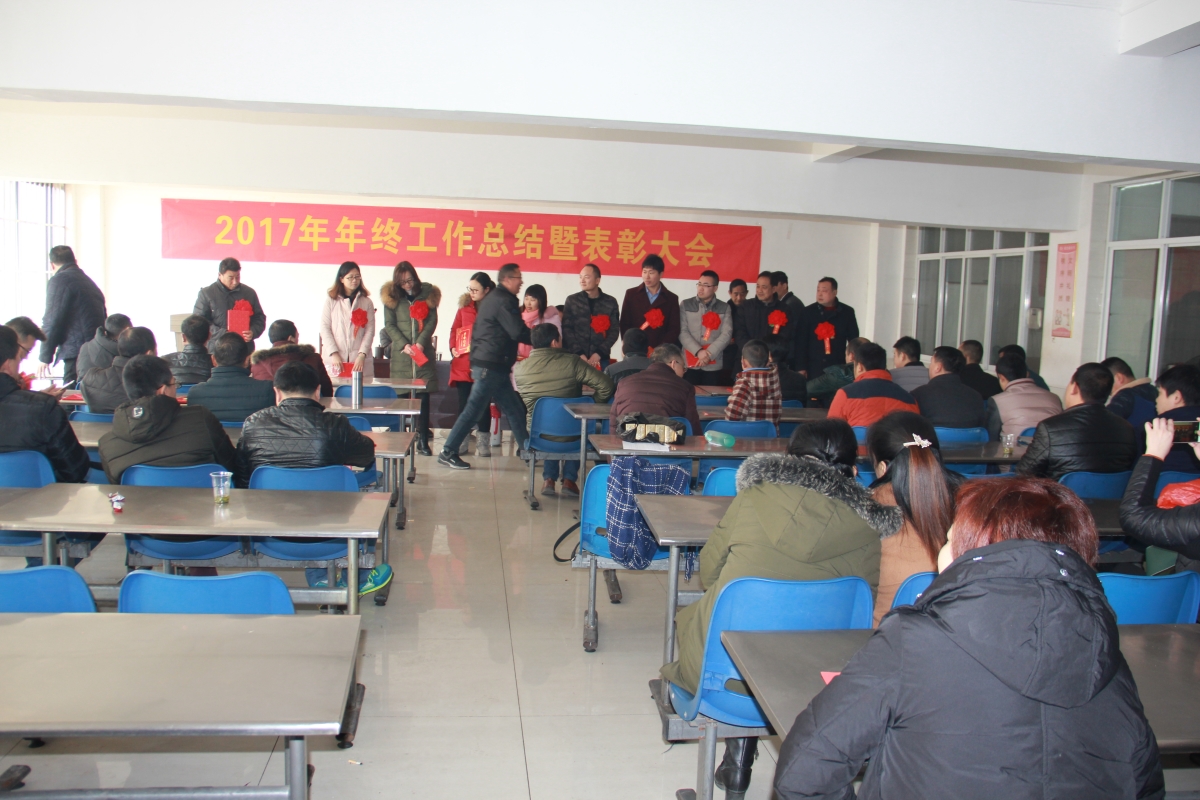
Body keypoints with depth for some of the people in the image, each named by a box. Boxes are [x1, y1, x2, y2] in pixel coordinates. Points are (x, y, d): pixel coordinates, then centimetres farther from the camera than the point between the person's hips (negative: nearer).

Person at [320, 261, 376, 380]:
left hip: (361, 361, 1)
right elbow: (324, 328, 2)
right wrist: (334, 353, -8)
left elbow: (370, 331, 3)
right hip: (334, 360, 0)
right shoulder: (331, 301, 7)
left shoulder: (366, 302, 9)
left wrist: (362, 355, -9)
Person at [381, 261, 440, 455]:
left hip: (423, 352, 0)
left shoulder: (427, 293, 5)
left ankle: (423, 440, 2)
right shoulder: (392, 296, 5)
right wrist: (404, 345, -11)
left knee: (423, 396, -2)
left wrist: (421, 342, -13)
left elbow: (432, 321, 0)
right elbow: (389, 325, 2)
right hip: (401, 353, 0)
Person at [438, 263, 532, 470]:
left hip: (490, 365, 10)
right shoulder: (503, 301, -13)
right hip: (491, 366, -10)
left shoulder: (493, 298, 17)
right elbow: (518, 333, -17)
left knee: (514, 410, 12)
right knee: (473, 409, -6)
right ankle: (448, 452, 0)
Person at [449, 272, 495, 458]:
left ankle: (483, 442, 11)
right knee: (464, 402, 8)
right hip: (463, 363, 4)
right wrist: (453, 348, 1)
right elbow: (455, 329, 14)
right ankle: (461, 440, 16)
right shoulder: (464, 306, 9)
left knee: (483, 403, 4)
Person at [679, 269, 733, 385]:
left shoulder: (724, 308, 9)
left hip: (713, 365, 1)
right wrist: (698, 352, -15)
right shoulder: (686, 305, 7)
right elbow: (682, 332, -2)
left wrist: (709, 354, -13)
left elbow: (726, 334, -1)